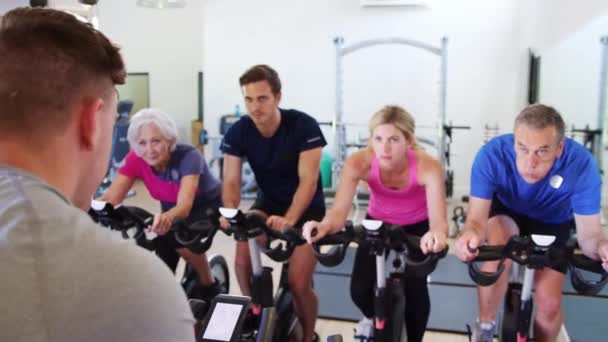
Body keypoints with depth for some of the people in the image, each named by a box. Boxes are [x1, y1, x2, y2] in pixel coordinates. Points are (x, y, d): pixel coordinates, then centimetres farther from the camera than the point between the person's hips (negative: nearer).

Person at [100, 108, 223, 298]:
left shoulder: (188, 156, -34)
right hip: (171, 208, 4)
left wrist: (167, 218, -69)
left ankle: (209, 285, -7)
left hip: (208, 206, -4)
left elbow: (184, 205, -47)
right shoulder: (135, 160, -21)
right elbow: (111, 198, -28)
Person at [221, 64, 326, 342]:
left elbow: (308, 180, -28)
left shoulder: (304, 126, -24)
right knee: (243, 261, -19)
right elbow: (231, 181, -13)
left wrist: (289, 219, -42)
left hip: (306, 210, -3)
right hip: (268, 203, 4)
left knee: (298, 282, -13)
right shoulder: (237, 132, -13)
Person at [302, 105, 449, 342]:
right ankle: (373, 317, 28)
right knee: (360, 291, -11)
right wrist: (324, 226, -61)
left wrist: (437, 234, -67)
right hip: (378, 223, 1)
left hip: (417, 227, -1)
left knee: (415, 292, -17)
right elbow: (339, 211, -38)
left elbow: (438, 220, -42)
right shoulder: (359, 163, -32)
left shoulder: (427, 167, -35)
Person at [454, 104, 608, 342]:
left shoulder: (581, 164, -34)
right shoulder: (493, 154, -36)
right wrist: (470, 234, -58)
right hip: (506, 212, -1)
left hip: (553, 221, 1)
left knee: (549, 302, -11)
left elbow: (589, 233, -28)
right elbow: (477, 218, -34)